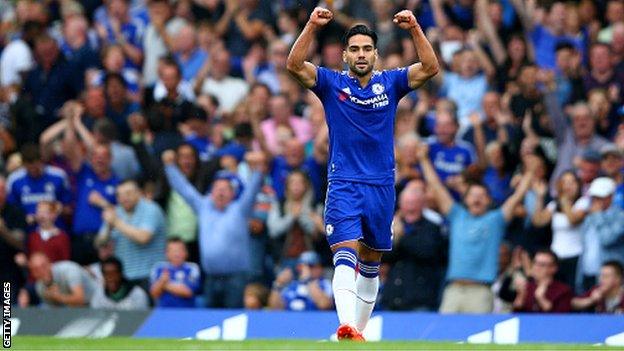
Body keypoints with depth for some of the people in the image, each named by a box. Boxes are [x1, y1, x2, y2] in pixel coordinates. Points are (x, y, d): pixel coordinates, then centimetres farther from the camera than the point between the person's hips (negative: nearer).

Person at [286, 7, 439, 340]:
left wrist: (415, 29, -17)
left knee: (370, 264, 11)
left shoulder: (390, 83, 7)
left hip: (381, 187, 3)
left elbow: (430, 67, -5)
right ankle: (346, 326, -35)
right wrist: (312, 26, -23)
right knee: (346, 256, -20)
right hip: (343, 186, -3)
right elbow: (294, 65, -11)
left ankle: (358, 331, 21)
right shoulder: (332, 84, 2)